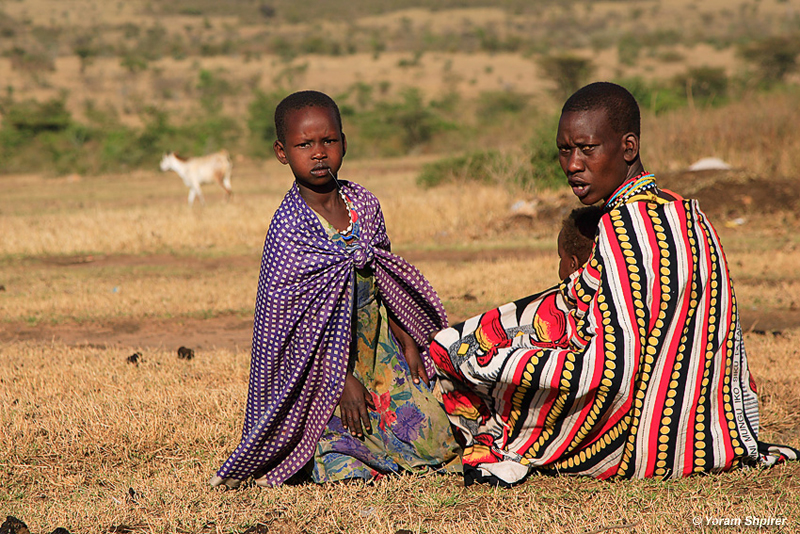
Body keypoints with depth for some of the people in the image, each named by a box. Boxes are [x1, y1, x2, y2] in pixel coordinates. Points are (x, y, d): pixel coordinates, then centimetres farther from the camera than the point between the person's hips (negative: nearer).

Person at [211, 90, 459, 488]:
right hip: (325, 359, -6)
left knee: (432, 437, -1)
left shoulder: (363, 204, 1)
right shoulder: (290, 226, -18)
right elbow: (299, 315, -17)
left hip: (376, 346, 6)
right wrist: (342, 378, -19)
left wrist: (407, 340, 10)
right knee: (345, 470, -14)